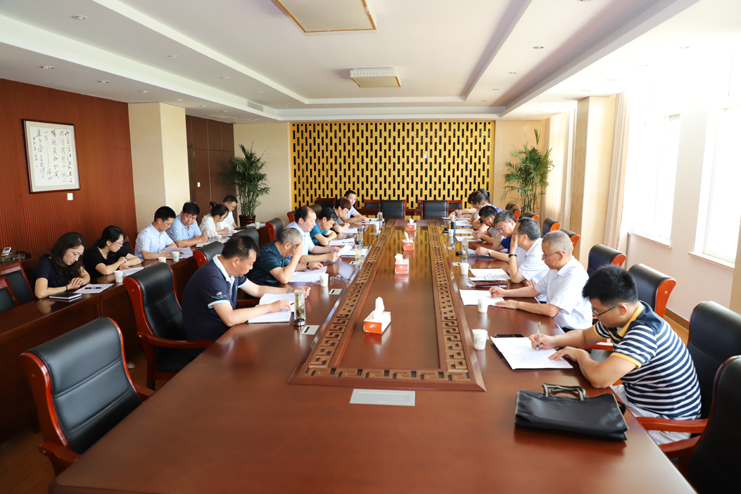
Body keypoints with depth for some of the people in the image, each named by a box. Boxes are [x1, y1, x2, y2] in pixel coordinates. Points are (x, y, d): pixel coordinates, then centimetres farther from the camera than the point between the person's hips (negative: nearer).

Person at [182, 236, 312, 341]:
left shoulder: (232, 270, 3)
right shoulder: (211, 276, -27)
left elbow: (257, 290, 18)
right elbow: (230, 318, -35)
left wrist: (291, 290, 12)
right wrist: (270, 307, -27)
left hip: (225, 329, 9)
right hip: (207, 341, -9)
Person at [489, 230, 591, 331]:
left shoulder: (575, 275, -24)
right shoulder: (555, 269, 7)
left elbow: (551, 311, -29)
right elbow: (535, 290, 20)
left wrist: (517, 304, -18)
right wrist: (505, 293, 11)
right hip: (554, 324, 9)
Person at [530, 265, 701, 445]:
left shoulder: (644, 332, -33)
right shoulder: (621, 319, -4)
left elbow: (598, 378, -41)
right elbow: (585, 336, 15)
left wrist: (581, 355, -19)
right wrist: (553, 341, -3)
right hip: (636, 398, 9)